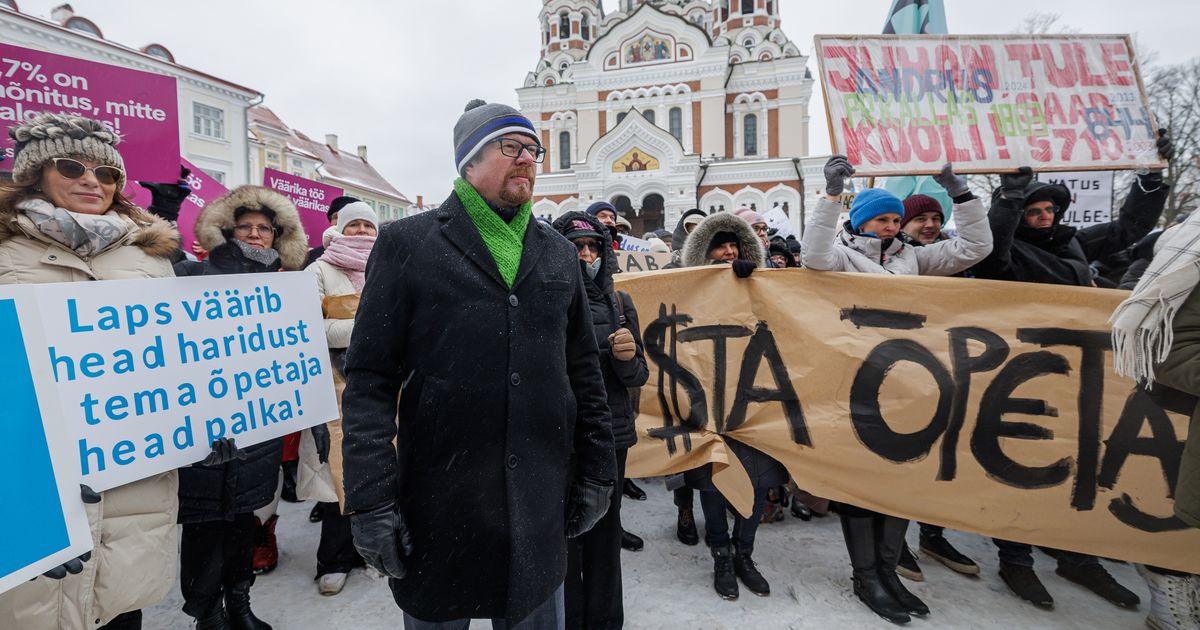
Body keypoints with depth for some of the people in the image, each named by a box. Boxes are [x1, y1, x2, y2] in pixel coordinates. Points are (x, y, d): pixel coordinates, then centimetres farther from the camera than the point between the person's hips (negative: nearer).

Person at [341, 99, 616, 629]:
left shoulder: (559, 254, 8)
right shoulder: (408, 244, -4)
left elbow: (584, 371, 9)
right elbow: (370, 380, -7)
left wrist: (597, 470, 8)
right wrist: (370, 498, -11)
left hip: (540, 504, 3)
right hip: (438, 503, -2)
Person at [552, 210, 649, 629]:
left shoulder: (618, 303, 4)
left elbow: (638, 378, 8)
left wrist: (627, 357, -13)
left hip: (610, 437, 3)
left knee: (605, 539, 14)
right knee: (564, 541, 3)